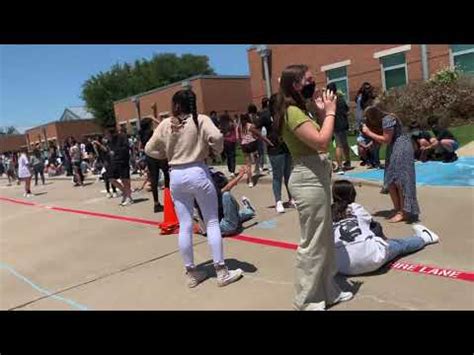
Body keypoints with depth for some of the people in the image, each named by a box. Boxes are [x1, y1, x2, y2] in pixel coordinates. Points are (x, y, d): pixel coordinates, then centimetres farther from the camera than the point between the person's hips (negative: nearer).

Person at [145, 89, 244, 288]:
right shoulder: (201, 120, -5)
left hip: (176, 176, 3)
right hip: (198, 173, -3)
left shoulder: (166, 124, 4)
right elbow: (217, 137, -20)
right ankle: (222, 272, 11)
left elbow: (149, 149, 8)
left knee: (185, 226, 9)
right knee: (212, 222, 5)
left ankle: (191, 273, 21)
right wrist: (216, 151, 0)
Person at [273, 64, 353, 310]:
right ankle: (307, 301, 14)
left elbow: (321, 139, 18)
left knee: (325, 239, 18)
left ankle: (327, 291, 32)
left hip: (317, 178, 11)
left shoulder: (300, 110, 15)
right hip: (309, 180, -11)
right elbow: (321, 142, -25)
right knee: (312, 243, -1)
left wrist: (323, 113, 9)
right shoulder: (292, 112, -16)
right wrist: (330, 112, -13)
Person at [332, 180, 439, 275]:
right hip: (371, 258, -2)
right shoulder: (355, 208, 5)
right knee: (399, 244, 27)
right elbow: (375, 226, 20)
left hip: (343, 267, 3)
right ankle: (424, 237, 53)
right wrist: (384, 240, 41)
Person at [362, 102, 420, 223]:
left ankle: (404, 212, -2)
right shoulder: (382, 120, 11)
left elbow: (386, 140, -18)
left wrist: (369, 133, -15)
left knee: (400, 180, -7)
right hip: (394, 150, 9)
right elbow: (381, 137, 8)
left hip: (401, 149, -9)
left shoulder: (387, 119, -17)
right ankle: (397, 209, 15)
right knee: (390, 181, 7)